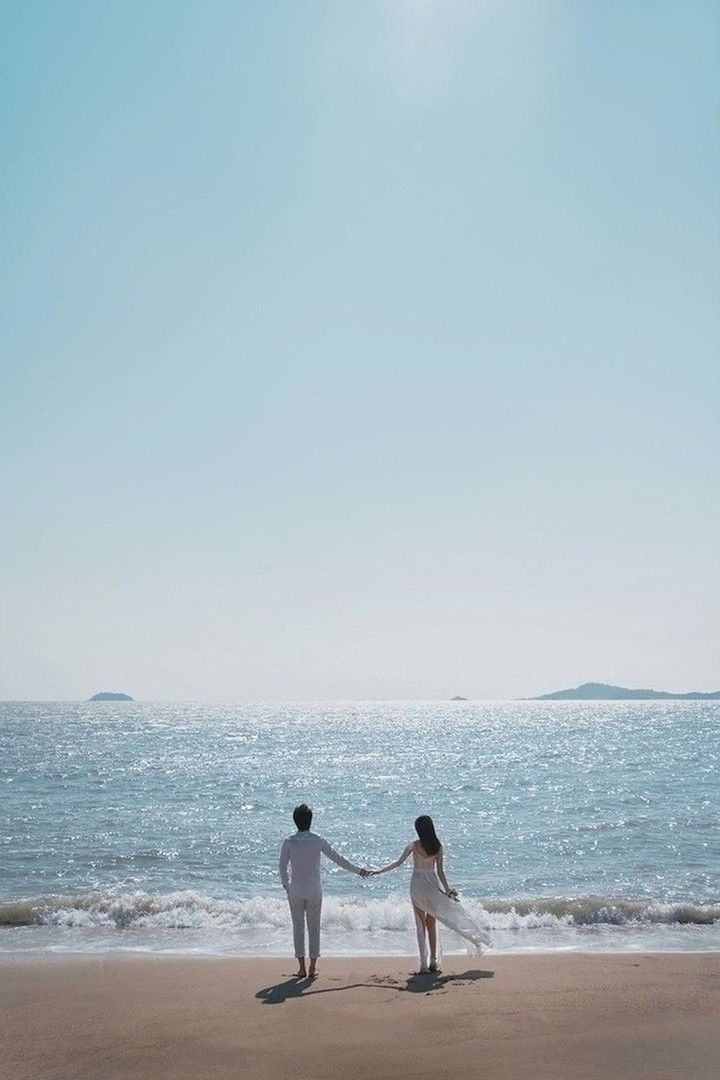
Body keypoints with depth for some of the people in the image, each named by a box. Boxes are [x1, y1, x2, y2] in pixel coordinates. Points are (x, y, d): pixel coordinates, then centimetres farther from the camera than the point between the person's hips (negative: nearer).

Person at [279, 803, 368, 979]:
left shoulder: (289, 842, -7)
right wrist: (358, 870, 8)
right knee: (314, 927, 9)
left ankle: (302, 967, 11)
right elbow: (338, 859, -3)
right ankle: (313, 967, 12)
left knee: (298, 927, 9)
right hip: (314, 890, 0)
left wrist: (286, 886, 10)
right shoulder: (318, 841, -7)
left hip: (295, 891, 0)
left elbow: (282, 867, -6)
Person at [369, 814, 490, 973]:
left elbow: (399, 862, -16)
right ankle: (434, 961, 19)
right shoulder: (438, 847, -5)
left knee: (421, 924, 6)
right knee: (432, 924, 16)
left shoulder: (414, 845, -12)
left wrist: (379, 871, -11)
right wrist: (447, 889, 4)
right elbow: (440, 871, -3)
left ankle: (424, 963, 0)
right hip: (433, 884, 2)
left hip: (418, 885, -2)